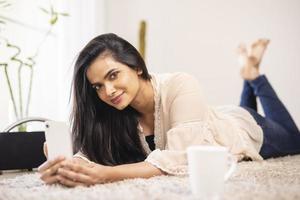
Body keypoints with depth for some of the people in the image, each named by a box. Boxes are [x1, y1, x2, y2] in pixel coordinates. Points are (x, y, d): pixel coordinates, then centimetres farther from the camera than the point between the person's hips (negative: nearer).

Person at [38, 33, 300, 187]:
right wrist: (65, 168, -53)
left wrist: (108, 174, -61)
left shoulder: (181, 86, -43)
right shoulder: (117, 109, -27)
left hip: (245, 129, -4)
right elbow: (89, 153, -30)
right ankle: (249, 79, 43)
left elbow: (182, 158, -50)